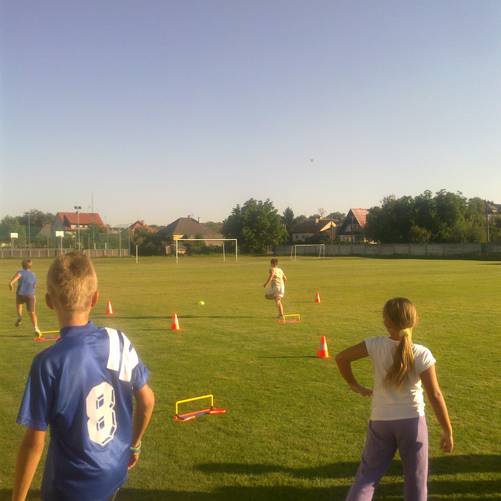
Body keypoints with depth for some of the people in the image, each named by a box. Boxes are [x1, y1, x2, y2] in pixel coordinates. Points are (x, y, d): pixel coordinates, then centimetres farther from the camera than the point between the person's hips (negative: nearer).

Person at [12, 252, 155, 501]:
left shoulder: (48, 363, -23)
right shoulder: (119, 342, -11)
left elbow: (34, 442, -17)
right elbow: (147, 401, -1)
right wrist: (134, 444, 16)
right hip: (115, 475, 4)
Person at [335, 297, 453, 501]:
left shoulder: (376, 345, -10)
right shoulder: (422, 354, -14)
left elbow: (341, 358, -7)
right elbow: (435, 395, -12)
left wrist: (355, 385, 6)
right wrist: (447, 431, -3)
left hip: (380, 421, 1)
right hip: (412, 421, -1)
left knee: (367, 476, 14)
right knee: (416, 480, 16)